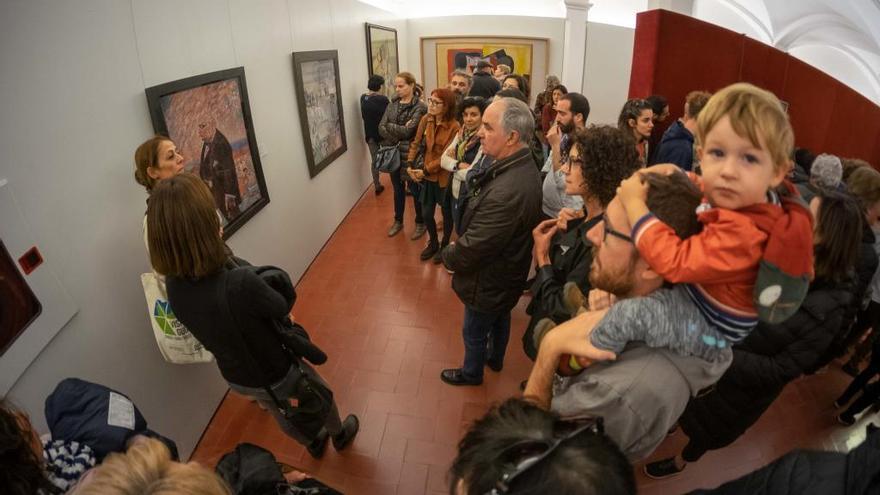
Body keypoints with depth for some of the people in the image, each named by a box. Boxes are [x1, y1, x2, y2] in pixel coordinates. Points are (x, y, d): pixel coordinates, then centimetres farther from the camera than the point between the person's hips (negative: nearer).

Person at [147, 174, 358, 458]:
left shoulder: (174, 286, -21)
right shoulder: (241, 283, -42)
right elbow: (282, 308, -21)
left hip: (235, 377, 5)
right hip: (275, 375, -5)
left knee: (280, 413, 34)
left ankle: (313, 442, 62)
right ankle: (339, 434, 57)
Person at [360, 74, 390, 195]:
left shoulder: (363, 98, 0)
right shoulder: (382, 99, -19)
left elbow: (364, 116, 6)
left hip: (370, 135, 5)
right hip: (383, 135, -5)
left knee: (374, 161, 15)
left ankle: (377, 187, 22)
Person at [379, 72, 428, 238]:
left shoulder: (420, 107, -12)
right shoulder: (392, 105, 6)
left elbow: (407, 131, -20)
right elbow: (381, 128, -2)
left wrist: (389, 126, -8)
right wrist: (397, 137, -17)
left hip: (410, 155, -5)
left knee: (415, 190, 8)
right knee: (397, 189, 17)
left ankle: (420, 223, 24)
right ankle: (398, 221, 33)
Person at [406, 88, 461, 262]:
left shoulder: (454, 127, -20)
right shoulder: (426, 120, -2)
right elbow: (416, 143, 4)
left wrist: (425, 171, -16)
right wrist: (410, 165, -7)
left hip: (444, 177, -5)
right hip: (427, 176, 5)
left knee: (447, 213, 15)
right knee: (426, 213, 13)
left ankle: (444, 246, 37)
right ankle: (433, 243, 38)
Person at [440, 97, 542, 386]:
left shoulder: (507, 191, -41)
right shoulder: (522, 167, -8)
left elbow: (472, 249, -32)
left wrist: (448, 255, -14)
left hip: (488, 283, -8)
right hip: (508, 275, 9)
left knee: (475, 332, 20)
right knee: (500, 319, 32)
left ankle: (471, 373, 48)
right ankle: (495, 359, 60)